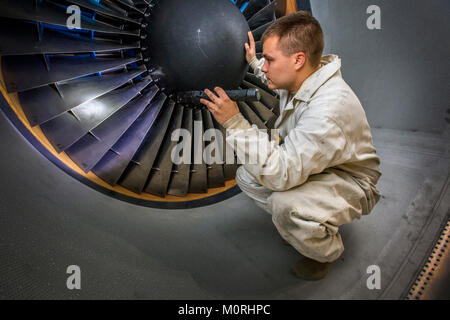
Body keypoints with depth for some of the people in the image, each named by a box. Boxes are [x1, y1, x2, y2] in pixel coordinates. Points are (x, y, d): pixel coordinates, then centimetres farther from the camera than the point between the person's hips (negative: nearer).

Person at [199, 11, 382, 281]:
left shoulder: (328, 109, -37)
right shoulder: (299, 80, -9)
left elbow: (281, 175, -40)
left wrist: (235, 123, -39)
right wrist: (253, 62, 19)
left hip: (349, 182, -8)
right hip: (309, 165, 8)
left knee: (285, 203, -35)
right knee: (246, 176, 0)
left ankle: (328, 250, 0)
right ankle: (299, 223, 16)